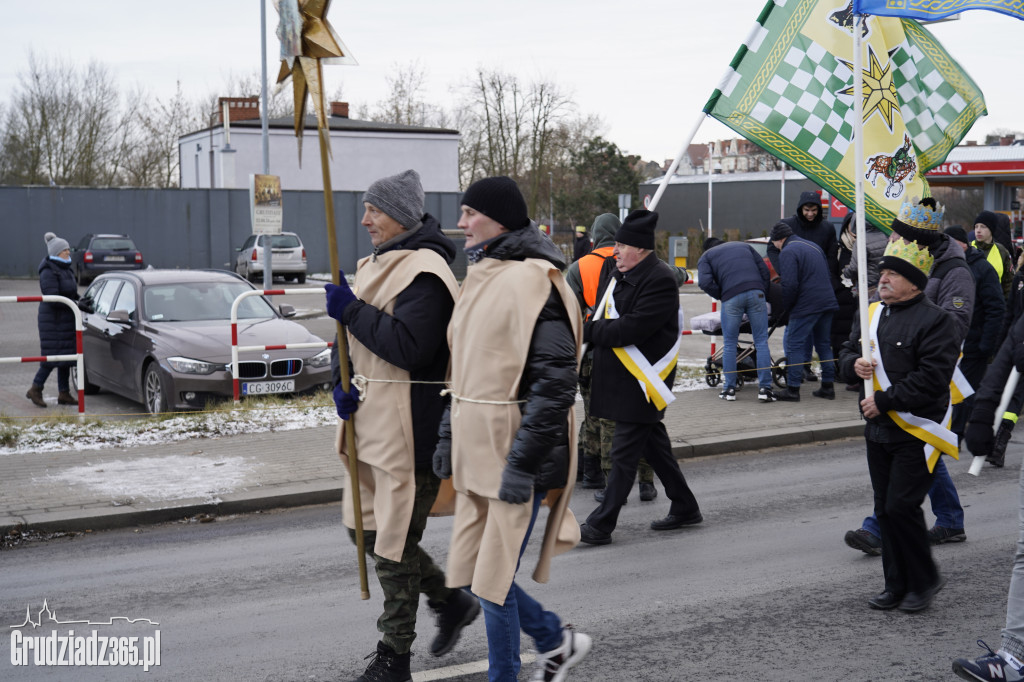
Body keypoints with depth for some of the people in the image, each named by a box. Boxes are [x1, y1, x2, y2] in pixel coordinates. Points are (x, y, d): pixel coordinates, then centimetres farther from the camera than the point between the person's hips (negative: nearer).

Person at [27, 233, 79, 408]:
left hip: (66, 320, 9)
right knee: (53, 355, -8)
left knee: (66, 355, 9)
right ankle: (35, 390, 5)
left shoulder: (65, 269, 13)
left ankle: (64, 394, 14)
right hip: (53, 321, -9)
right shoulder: (49, 272, -16)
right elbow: (52, 299, -23)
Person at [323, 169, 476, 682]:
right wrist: (341, 382, 0)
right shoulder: (376, 267, 14)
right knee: (367, 528, 17)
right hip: (372, 424, 10)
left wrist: (350, 309, -20)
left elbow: (408, 346, -26)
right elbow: (353, 335, 18)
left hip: (409, 430, -10)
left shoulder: (425, 274, -16)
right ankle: (451, 602, 33)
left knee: (394, 542, -1)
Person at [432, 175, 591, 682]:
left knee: (492, 577, -2)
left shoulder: (532, 280, -15)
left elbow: (555, 381, -19)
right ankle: (557, 640, 32)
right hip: (476, 446, 9)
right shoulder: (480, 276, 14)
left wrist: (522, 462, -21)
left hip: (515, 450, -9)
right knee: (473, 570, 13)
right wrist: (448, 435, 18)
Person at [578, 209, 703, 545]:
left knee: (624, 452, -4)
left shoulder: (660, 281, -19)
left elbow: (631, 329, -25)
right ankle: (685, 508, 31)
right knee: (654, 445, 18)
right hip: (619, 377, 9)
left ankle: (600, 525, 0)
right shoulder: (614, 271, 9)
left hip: (641, 382, -9)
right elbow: (605, 318, 18)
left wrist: (587, 331, -18)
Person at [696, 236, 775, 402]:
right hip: (756, 293, 2)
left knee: (729, 344, 11)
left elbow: (705, 282, 0)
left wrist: (721, 296, 11)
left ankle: (729, 388, 14)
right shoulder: (744, 246, 31)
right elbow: (764, 271, 20)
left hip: (731, 297, -2)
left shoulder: (706, 256, 20)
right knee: (761, 342, 4)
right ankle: (765, 388, -1)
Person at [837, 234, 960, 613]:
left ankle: (924, 581, 9)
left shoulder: (933, 320, -12)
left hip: (916, 433, -7)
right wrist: (854, 364, -4)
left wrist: (884, 401, -20)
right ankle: (897, 585, 21)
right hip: (878, 430, 7)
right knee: (885, 510, 10)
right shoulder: (871, 314, 11)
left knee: (901, 506, -10)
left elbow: (932, 378, -20)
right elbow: (847, 353, 20)